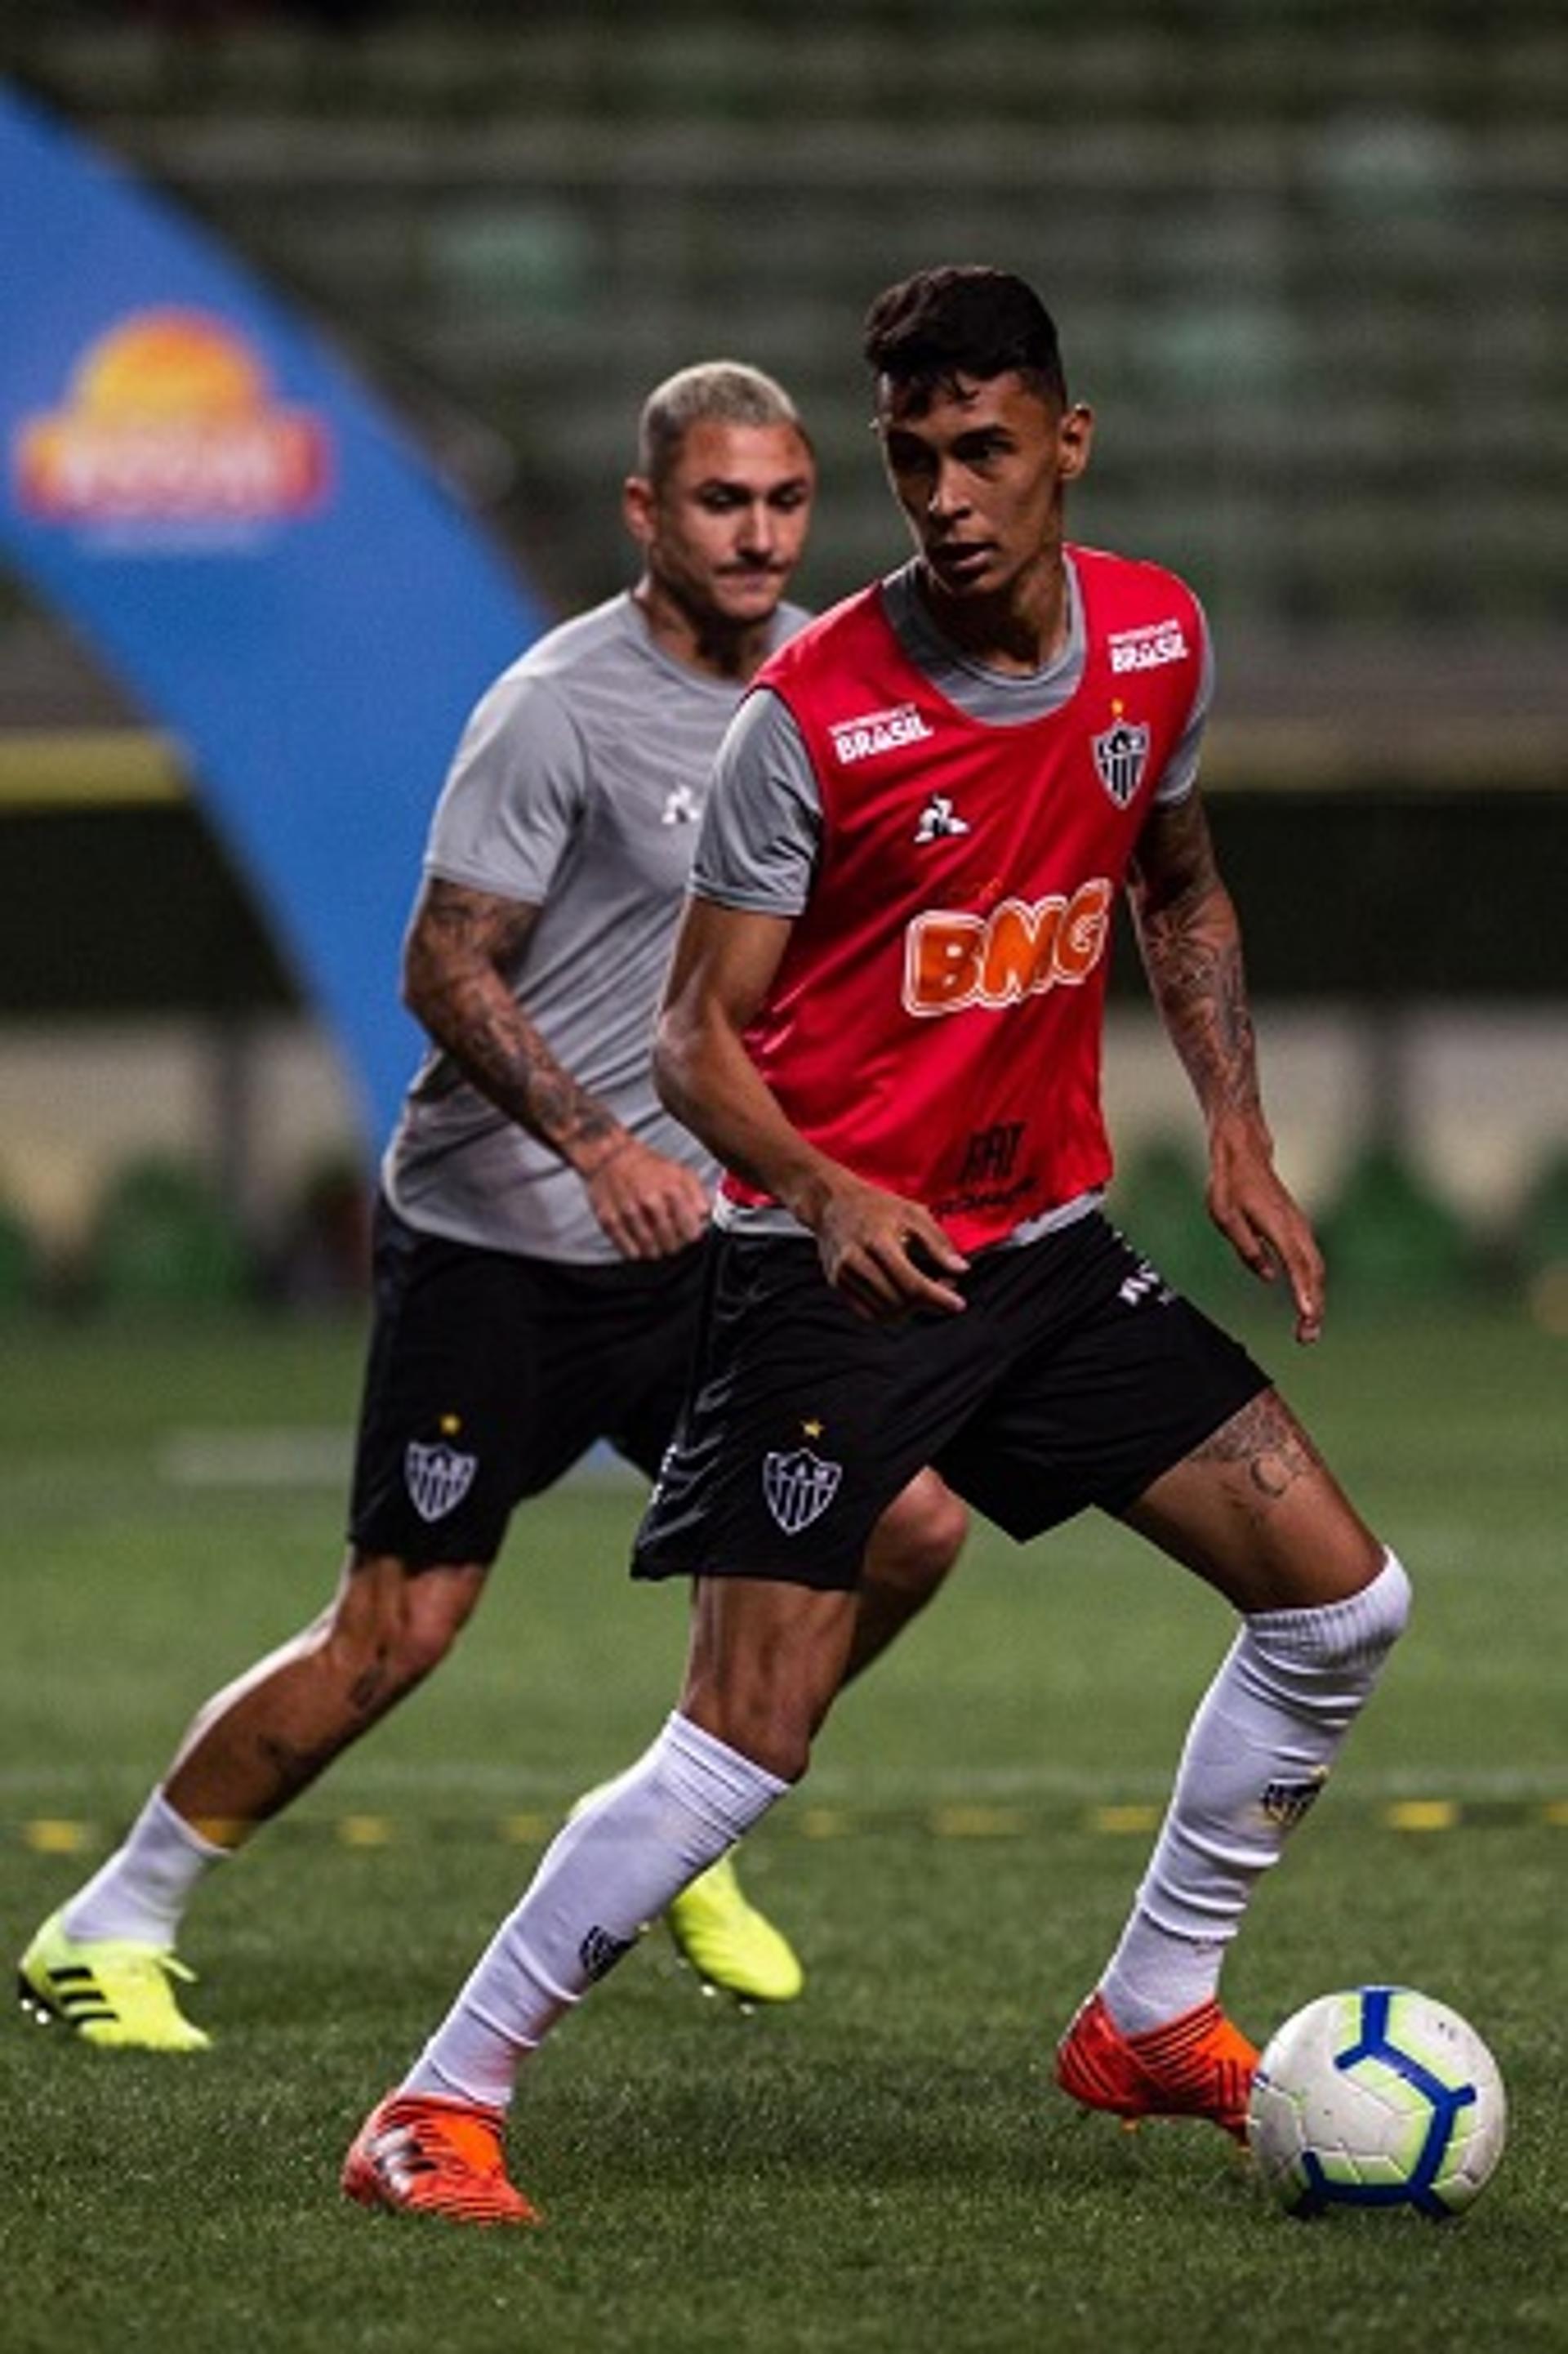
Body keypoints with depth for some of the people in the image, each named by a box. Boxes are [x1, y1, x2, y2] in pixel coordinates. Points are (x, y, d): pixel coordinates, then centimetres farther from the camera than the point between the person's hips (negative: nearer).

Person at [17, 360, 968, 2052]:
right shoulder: (560, 708, -17)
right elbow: (444, 972, -18)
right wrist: (598, 1145, -29)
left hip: (696, 1231, 7)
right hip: (492, 1241, -7)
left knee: (908, 1524, -3)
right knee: (395, 1632, -8)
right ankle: (102, 1935, 7)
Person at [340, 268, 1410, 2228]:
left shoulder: (1157, 641, 0)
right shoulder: (811, 715, -17)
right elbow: (696, 1037, -12)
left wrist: (1236, 1131, 8)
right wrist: (826, 1191, -30)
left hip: (1047, 1249, 6)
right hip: (835, 1263, -6)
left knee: (1341, 1597, 3)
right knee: (751, 1739, -15)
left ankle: (1151, 2016, 19)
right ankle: (440, 2105, -4)